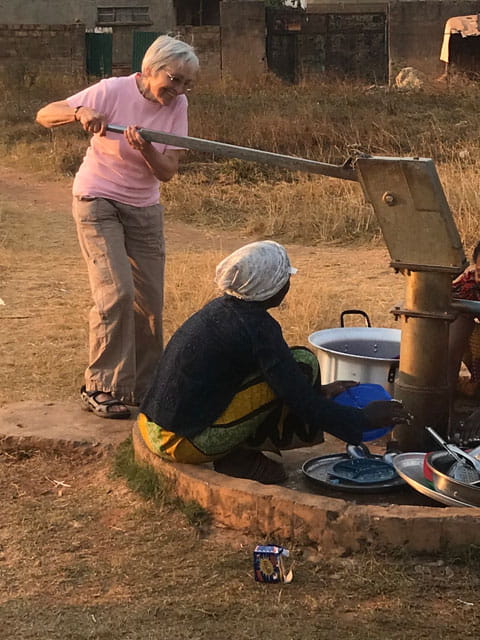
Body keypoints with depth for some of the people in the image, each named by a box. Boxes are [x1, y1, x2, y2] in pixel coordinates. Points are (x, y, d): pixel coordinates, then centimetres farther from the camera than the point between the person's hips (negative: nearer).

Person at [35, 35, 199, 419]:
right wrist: (79, 112, -37)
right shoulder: (113, 91, -16)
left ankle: (143, 386, 20)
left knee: (150, 301, 4)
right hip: (98, 203, -5)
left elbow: (167, 172, -10)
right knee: (116, 293, -16)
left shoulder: (177, 106, -4)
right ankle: (101, 389, -4)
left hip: (144, 208, 5)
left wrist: (146, 148, -30)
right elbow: (44, 116, -18)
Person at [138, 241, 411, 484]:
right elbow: (303, 403, -14)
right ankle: (239, 457, -1)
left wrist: (318, 392, 26)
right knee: (303, 362, -8)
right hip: (187, 443, -9)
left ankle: (238, 450, 9)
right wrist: (364, 419, -3)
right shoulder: (257, 328, -16)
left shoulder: (220, 309, 11)